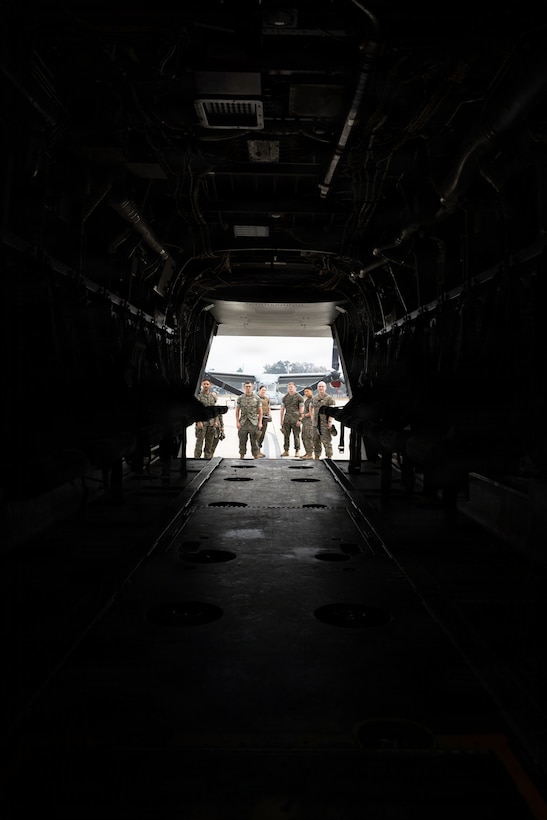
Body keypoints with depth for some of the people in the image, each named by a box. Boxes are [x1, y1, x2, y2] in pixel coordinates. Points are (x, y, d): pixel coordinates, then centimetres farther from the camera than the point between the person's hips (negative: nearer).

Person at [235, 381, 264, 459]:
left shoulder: (257, 398, 4)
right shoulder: (240, 398, 7)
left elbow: (260, 411, 5)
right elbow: (237, 411, 8)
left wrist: (260, 422, -2)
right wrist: (237, 422, -1)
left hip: (253, 422, -1)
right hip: (243, 422, 1)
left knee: (254, 440, -2)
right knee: (242, 440, 5)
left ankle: (256, 454, 2)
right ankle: (242, 454, 15)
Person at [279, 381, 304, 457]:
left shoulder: (299, 397, 0)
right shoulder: (285, 397, 12)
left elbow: (301, 409, -3)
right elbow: (282, 409, 14)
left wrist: (299, 420, -10)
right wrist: (280, 420, 9)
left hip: (295, 419, -4)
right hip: (286, 419, 4)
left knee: (296, 435, 0)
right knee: (286, 435, 4)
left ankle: (297, 451, 8)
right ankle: (286, 451, 11)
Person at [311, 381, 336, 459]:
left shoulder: (329, 398, -3)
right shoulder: (314, 398, 14)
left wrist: (330, 421, -15)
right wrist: (312, 418, 14)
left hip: (325, 423, -6)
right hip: (316, 423, 6)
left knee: (326, 441, -9)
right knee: (316, 441, 10)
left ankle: (329, 457, -4)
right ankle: (317, 457, 19)